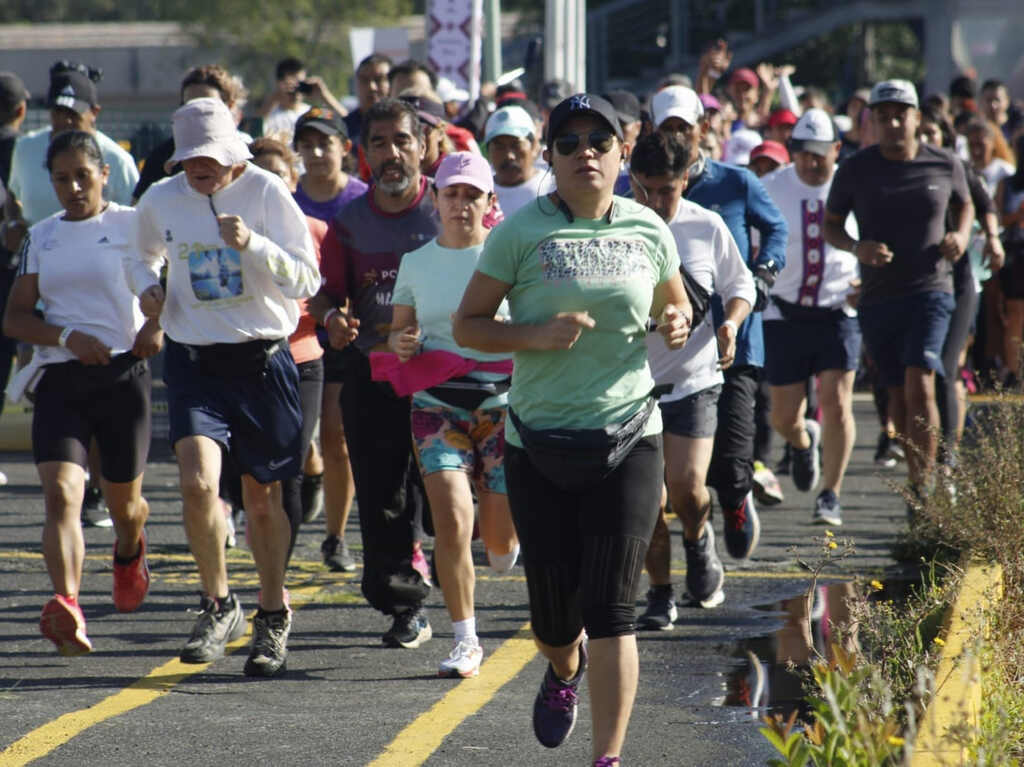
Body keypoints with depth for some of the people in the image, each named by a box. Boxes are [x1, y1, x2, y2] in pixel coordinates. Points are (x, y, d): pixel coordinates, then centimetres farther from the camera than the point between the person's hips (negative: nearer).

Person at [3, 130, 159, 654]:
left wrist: (158, 325, -13)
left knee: (123, 503, 12)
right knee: (61, 493, -20)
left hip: (122, 373, -2)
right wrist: (66, 337, -10)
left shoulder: (132, 225, 2)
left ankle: (129, 552, 49)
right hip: (59, 378, 2)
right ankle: (68, 610, -34)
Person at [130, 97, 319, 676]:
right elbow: (145, 256, 25)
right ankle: (219, 606, 0)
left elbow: (307, 281, -10)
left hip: (263, 361, -1)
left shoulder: (266, 193, -7)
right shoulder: (162, 201, 3)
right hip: (194, 361, 1)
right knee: (198, 481, -19)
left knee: (262, 497, 8)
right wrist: (146, 286, 2)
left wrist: (252, 244, -25)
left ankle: (273, 618, 27)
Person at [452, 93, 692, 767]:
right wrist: (536, 335, -18)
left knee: (612, 608, -9)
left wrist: (677, 324, -2)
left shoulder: (648, 230, 5)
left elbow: (675, 303, 22)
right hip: (539, 442, 0)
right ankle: (565, 670, 44)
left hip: (629, 438, 0)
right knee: (555, 611, 7)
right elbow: (468, 325, -1)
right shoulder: (523, 231, -3)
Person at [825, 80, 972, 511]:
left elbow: (964, 204, 20)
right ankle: (921, 471, 30)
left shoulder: (945, 165, 0)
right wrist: (856, 247, -14)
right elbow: (830, 225, 7)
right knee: (898, 397, 9)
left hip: (930, 291, -2)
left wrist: (961, 234, -1)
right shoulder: (855, 171, -1)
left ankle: (922, 491, -16)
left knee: (920, 387, -18)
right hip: (877, 297, 2)